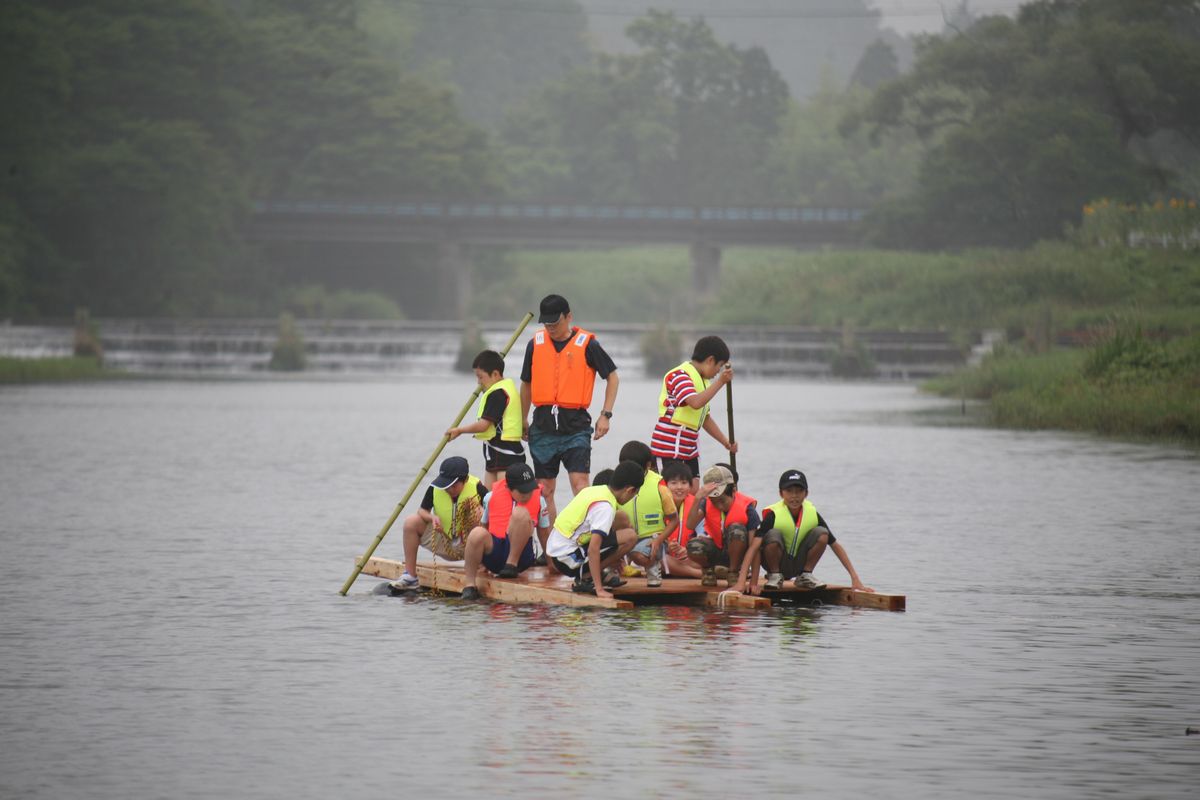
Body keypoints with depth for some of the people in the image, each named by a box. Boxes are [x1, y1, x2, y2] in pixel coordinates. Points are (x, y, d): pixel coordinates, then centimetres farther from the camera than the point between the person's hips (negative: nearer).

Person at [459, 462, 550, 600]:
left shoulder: (539, 500, 6)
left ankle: (512, 564, -16)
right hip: (494, 555, 0)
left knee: (520, 513, -24)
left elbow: (544, 533, 14)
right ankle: (468, 583, -21)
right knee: (477, 534, -34)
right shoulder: (491, 497, 4)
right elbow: (484, 525, 15)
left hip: (521, 557, 0)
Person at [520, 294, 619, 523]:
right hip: (543, 425, 4)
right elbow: (527, 384, 19)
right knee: (545, 491, 7)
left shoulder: (586, 344, -3)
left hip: (575, 425, -4)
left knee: (579, 483, -15)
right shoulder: (535, 344, 7)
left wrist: (605, 415, -2)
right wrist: (523, 420, 19)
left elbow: (612, 377, 5)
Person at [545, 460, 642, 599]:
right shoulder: (605, 507, -18)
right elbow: (593, 549, -26)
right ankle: (586, 577, -8)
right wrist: (599, 590, -27)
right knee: (630, 537, -14)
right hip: (567, 557, -9)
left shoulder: (592, 490, 8)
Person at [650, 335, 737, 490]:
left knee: (694, 492, 2)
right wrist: (720, 382, -28)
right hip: (669, 448, -9)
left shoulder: (704, 381, 15)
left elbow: (705, 417, 22)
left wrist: (726, 442, 16)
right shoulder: (680, 376, -15)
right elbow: (696, 402, -33)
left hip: (690, 448, 9)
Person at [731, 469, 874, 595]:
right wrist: (742, 581, -42)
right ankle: (775, 576, -8)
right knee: (773, 535, -33)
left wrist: (855, 578, -12)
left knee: (822, 533, -19)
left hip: (799, 564, 3)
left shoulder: (812, 514, -10)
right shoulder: (773, 514, -21)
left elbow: (836, 545, -6)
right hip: (777, 563, -3)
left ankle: (805, 576, -1)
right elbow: (754, 546, -30)